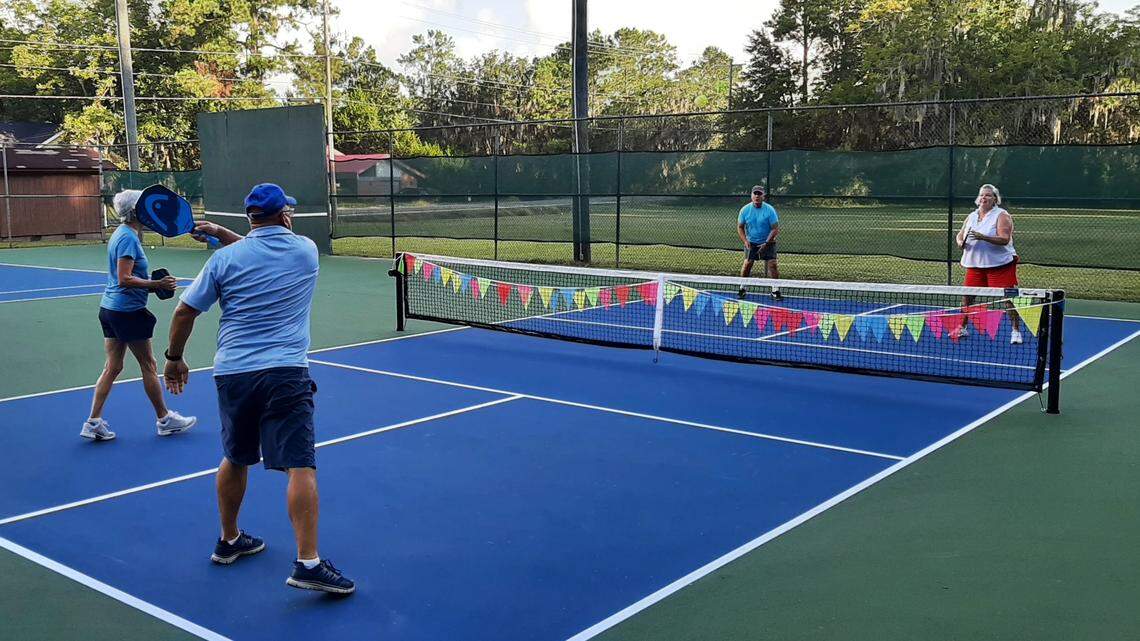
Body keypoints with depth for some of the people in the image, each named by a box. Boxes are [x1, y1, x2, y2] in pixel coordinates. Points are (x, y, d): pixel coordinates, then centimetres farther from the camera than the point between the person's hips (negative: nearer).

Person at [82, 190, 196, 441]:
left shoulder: (121, 234, 12)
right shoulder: (129, 237, -17)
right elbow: (125, 279, -22)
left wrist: (154, 284, 11)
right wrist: (156, 284, -20)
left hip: (110, 307, 9)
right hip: (128, 310, -9)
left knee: (112, 367, 11)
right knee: (148, 366, 3)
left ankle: (93, 422, 11)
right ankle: (164, 419, 15)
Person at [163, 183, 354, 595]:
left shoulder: (225, 258, 3)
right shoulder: (306, 250, 4)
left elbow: (184, 313, 7)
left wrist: (174, 358, 20)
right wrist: (222, 233, 22)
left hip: (232, 373, 3)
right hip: (285, 373, -3)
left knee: (235, 459, 21)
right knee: (300, 466, -7)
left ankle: (229, 541, 36)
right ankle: (307, 562, -14)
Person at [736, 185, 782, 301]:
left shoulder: (770, 210, -12)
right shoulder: (745, 210, -6)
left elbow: (775, 229, -11)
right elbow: (740, 227, 3)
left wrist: (766, 243, -19)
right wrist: (745, 241, -12)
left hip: (767, 242, -1)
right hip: (751, 242, 1)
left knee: (772, 264, -12)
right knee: (747, 263, -8)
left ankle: (775, 291, -3)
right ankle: (742, 289, 8)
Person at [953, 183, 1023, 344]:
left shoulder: (1001, 216, -8)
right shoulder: (972, 216, 12)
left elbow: (1005, 239, -19)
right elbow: (960, 234, 20)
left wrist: (983, 237, -32)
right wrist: (960, 242, -5)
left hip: (1000, 265, -6)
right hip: (975, 264, 6)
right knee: (967, 296, 8)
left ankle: (1016, 331, 2)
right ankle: (962, 328, 23)